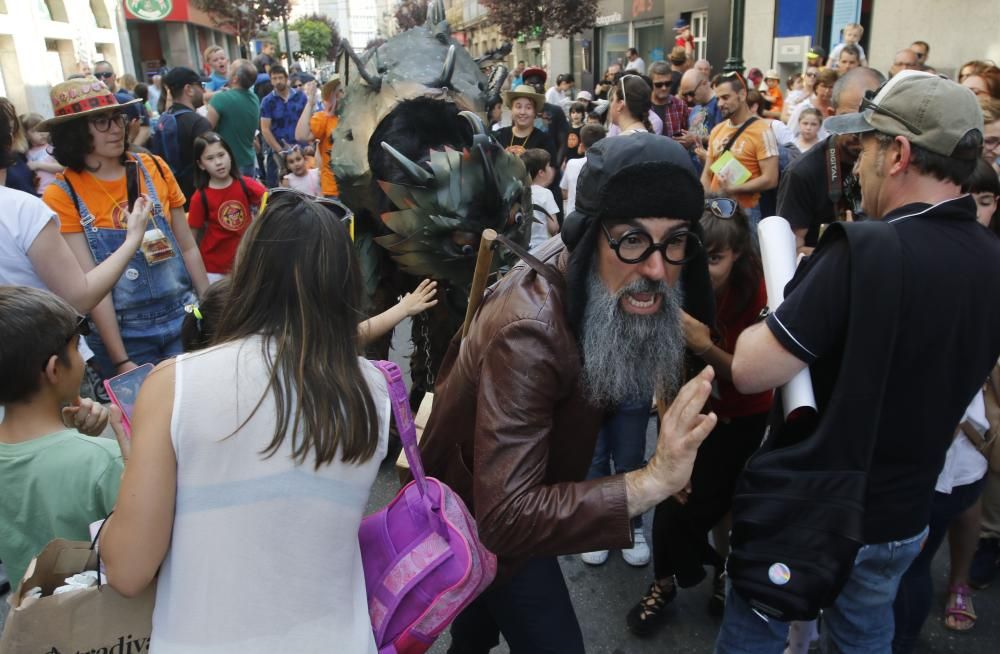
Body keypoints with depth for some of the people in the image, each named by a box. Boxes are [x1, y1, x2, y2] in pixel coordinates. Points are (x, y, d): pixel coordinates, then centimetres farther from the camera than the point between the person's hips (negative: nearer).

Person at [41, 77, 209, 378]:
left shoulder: (154, 168, 0)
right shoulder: (62, 195, -9)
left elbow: (187, 247, 6)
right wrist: (121, 361, -15)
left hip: (183, 318, 3)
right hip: (124, 333, -2)